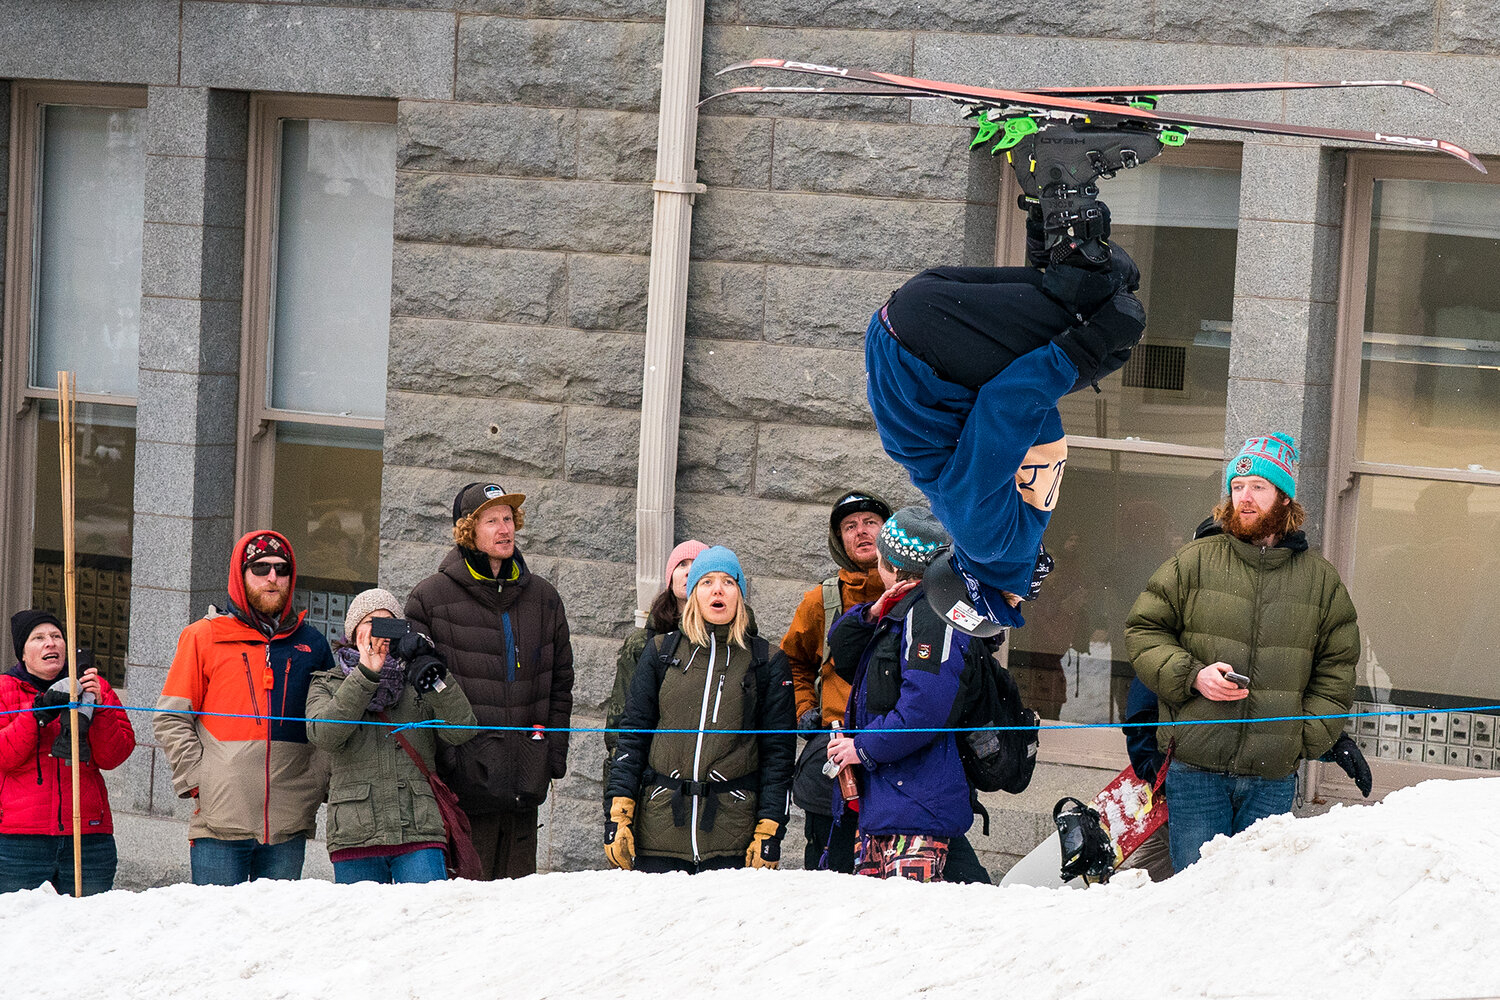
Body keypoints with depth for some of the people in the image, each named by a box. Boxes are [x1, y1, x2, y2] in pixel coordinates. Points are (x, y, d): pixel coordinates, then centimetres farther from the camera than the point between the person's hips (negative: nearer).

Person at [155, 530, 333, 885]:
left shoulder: (311, 643, 13)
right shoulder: (204, 637, 5)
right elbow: (170, 719, 4)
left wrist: (317, 783, 4)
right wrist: (196, 779, -7)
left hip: (288, 826, 3)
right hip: (220, 820, -3)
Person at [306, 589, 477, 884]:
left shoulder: (416, 681, 16)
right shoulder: (327, 685, 14)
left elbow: (461, 732, 1)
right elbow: (323, 735, -8)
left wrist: (438, 681, -14)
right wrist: (365, 677, -15)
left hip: (419, 833, 0)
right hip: (355, 835, 0)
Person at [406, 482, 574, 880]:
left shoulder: (543, 598, 13)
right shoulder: (429, 598, 0)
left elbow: (561, 681, 19)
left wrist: (554, 755, 9)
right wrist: (441, 757, -10)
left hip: (525, 783, 4)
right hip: (465, 779, -4)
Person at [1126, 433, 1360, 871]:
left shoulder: (1320, 578, 9)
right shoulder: (1195, 561, 4)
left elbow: (1336, 667, 12)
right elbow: (1144, 630, 6)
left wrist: (1307, 737, 0)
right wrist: (1192, 676, -11)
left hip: (1274, 774, 1)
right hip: (1196, 766, -1)